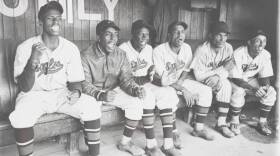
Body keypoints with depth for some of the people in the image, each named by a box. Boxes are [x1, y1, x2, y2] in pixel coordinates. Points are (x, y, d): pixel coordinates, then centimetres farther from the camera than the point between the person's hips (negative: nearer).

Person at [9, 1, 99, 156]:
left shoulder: (71, 48, -7)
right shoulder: (25, 47, -13)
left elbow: (75, 80, -1)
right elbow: (24, 88, -16)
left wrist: (76, 92, -26)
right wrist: (32, 62, -35)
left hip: (62, 93, 2)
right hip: (34, 94, -1)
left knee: (90, 106, -22)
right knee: (20, 117, -33)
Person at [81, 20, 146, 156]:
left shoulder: (121, 54, -4)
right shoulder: (86, 56, -17)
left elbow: (126, 78, -6)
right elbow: (84, 84, -21)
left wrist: (135, 89, -29)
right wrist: (101, 95, -41)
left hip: (113, 90, 5)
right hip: (93, 92, -4)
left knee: (136, 102, -14)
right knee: (91, 109, -35)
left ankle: (125, 142, 4)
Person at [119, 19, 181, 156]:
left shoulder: (149, 48, 13)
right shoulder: (123, 49, -7)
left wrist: (151, 70, -4)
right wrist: (133, 69, -25)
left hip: (145, 84, 6)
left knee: (167, 93, -21)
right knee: (147, 95, -36)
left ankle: (168, 144, -21)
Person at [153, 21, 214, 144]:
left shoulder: (187, 48, -2)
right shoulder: (159, 50, -19)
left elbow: (186, 69, 7)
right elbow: (162, 78, -21)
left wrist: (180, 81, -15)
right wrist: (183, 90, -27)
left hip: (181, 81, 6)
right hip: (164, 83, -5)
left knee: (206, 90, -9)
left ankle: (199, 129, -2)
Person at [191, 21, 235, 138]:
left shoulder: (228, 48, -4)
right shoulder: (202, 50, -21)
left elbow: (226, 72, -7)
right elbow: (199, 76, -26)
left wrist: (218, 76, -31)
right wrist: (222, 68, -24)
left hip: (217, 80, 5)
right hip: (201, 81, -5)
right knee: (225, 85, -27)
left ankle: (221, 123, -16)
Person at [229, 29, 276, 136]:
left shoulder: (266, 55, -11)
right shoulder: (238, 54, -26)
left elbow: (265, 77, -4)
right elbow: (236, 78, -27)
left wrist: (265, 86, -29)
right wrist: (253, 89, -40)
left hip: (252, 80, 5)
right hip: (236, 81, -4)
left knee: (271, 92, -17)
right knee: (238, 91, -35)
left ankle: (262, 122, -1)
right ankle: (235, 121, -12)